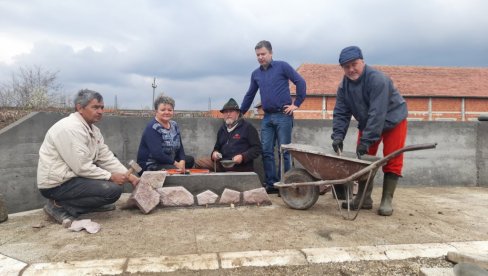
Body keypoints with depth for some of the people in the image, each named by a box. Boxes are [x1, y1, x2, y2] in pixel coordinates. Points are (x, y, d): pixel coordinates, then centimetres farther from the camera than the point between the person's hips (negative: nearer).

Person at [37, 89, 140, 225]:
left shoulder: (93, 129, 7)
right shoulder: (70, 128, -22)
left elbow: (106, 157, 5)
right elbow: (82, 167, -25)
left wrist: (129, 175, -4)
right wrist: (110, 177, -17)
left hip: (72, 175, 10)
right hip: (57, 184, -9)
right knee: (113, 189, -22)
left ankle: (93, 203, 11)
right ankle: (60, 206, -10)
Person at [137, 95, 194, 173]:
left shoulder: (174, 125, 7)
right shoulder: (152, 128, -17)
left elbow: (180, 147, 3)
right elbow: (157, 154, -27)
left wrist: (182, 161, -16)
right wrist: (175, 163, -22)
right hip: (149, 166, -9)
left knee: (190, 160, 5)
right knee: (175, 170, -30)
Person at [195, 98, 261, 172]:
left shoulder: (247, 127, 0)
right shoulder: (222, 129, 20)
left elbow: (257, 148, -4)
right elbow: (217, 147, 32)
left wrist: (243, 157, -17)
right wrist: (214, 153, 8)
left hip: (241, 166, -6)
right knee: (198, 163, -7)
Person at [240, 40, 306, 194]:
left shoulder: (282, 66, -1)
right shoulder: (256, 74, 14)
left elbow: (300, 82, -4)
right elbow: (249, 95, 23)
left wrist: (297, 104, -8)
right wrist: (240, 113, 23)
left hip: (283, 115, -5)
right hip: (267, 117, 5)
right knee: (266, 151, 2)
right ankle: (271, 184, 11)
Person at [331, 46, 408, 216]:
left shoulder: (377, 79, -30)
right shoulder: (344, 85, -9)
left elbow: (377, 113, -35)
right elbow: (341, 113, -9)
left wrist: (366, 140, -37)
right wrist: (338, 135, -23)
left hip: (393, 121, -6)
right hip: (367, 124, 6)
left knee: (392, 161, -7)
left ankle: (387, 200, 1)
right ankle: (364, 198, 11)